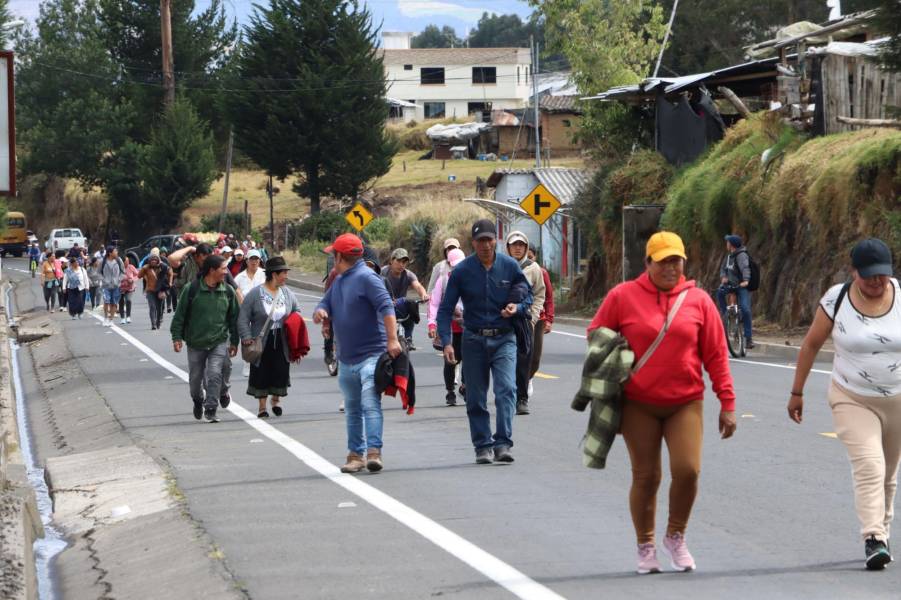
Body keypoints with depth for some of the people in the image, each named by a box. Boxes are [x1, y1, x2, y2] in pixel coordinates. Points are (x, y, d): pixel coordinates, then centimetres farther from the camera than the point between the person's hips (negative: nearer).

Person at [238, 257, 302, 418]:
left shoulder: (287, 293, 5)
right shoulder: (255, 294, -8)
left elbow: (296, 309, 21)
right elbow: (243, 318, -7)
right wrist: (246, 337, -16)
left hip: (282, 342, 3)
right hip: (261, 343, -3)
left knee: (281, 372, 3)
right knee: (262, 374, 2)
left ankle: (276, 399, 28)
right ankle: (262, 406, 15)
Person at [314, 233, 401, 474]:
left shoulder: (366, 278, -11)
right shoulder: (338, 282, 17)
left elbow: (386, 307, -19)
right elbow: (325, 305, 22)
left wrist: (392, 340, -28)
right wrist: (320, 312, -5)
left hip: (371, 355, -9)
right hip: (346, 359, 9)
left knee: (370, 404, -17)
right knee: (352, 409, 12)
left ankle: (374, 452, -24)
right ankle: (355, 454, 18)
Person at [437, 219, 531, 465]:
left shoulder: (510, 267, -1)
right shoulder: (462, 270, -4)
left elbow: (528, 295, 12)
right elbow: (445, 308, -3)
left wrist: (517, 308, -12)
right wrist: (446, 341, -14)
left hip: (504, 339, -1)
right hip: (474, 340, 1)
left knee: (506, 389, -17)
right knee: (475, 398, 4)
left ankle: (503, 443, -19)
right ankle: (482, 446, 15)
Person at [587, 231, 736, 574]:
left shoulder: (698, 300, 1)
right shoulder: (623, 297, -2)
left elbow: (716, 355, 3)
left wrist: (727, 404, 1)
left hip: (685, 403, 1)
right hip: (639, 405, -1)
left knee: (687, 470, -12)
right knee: (645, 477, 4)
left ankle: (676, 536, 12)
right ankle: (645, 546, 21)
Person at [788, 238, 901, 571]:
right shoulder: (836, 300, -9)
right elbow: (811, 344, 2)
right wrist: (797, 392, 5)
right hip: (852, 400, -2)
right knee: (868, 465, -19)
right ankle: (873, 539, -25)